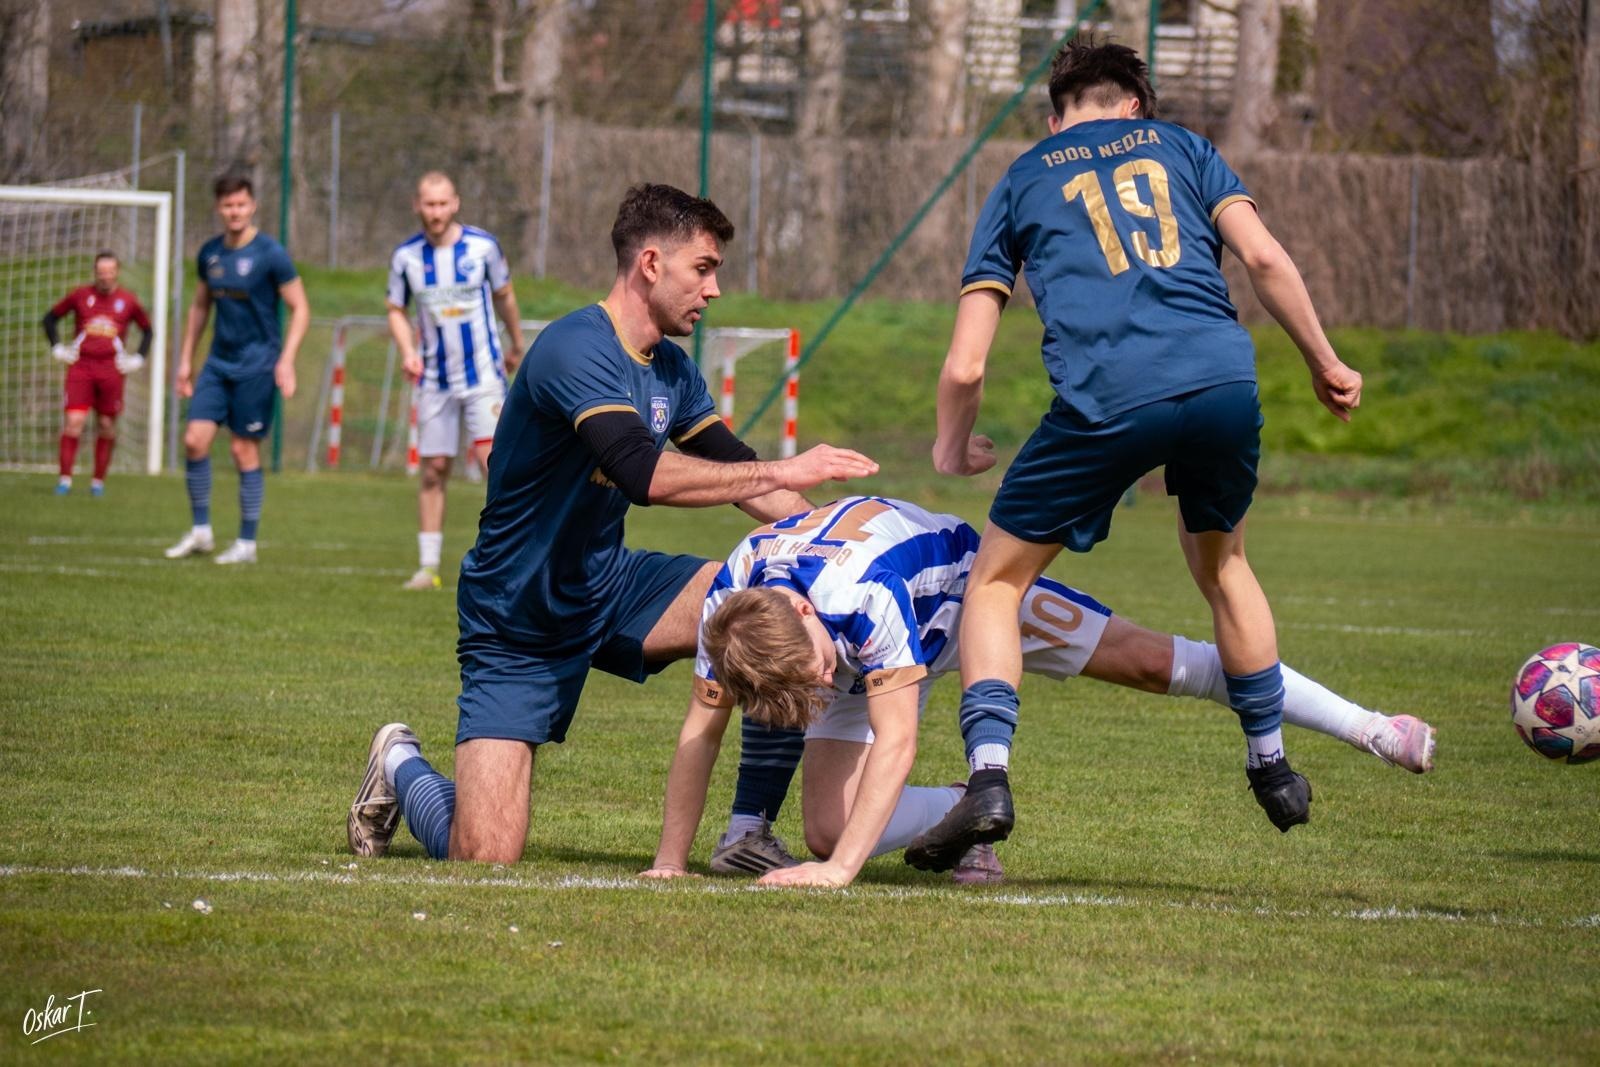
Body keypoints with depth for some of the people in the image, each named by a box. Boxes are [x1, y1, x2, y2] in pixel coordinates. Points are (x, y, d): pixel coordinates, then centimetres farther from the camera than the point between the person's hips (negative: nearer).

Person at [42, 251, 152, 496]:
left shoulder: (128, 301, 7)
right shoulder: (80, 295, 5)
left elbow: (147, 329, 22)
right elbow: (50, 318, 16)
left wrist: (138, 358, 11)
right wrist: (57, 348, 7)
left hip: (112, 370, 1)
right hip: (81, 366, -1)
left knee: (106, 425, 4)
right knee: (74, 420, -12)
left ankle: (99, 481, 14)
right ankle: (65, 479, -8)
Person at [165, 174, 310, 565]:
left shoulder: (270, 254, -10)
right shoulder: (210, 254, 7)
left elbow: (300, 309, -8)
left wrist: (286, 361, -17)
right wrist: (185, 360, 17)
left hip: (256, 366, -5)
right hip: (218, 361, 5)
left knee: (245, 451, -2)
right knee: (195, 440, -6)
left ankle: (246, 543, 7)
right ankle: (201, 531, 6)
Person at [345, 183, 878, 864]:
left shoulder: (672, 371, 5)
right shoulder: (577, 349, -24)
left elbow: (733, 469, 12)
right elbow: (644, 474, -37)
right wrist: (781, 473, -32)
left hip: (609, 588, 8)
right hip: (518, 623, -8)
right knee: (483, 857, -15)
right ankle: (403, 768, 20)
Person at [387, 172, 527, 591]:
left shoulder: (483, 246, -6)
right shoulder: (405, 256, -2)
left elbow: (503, 296, 9)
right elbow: (397, 311, 8)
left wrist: (516, 345, 20)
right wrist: (407, 351, -10)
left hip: (483, 372, -2)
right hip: (435, 379, 2)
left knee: (491, 457, -16)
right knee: (433, 471, 3)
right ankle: (428, 567, 9)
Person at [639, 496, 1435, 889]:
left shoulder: (861, 593, -46)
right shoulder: (727, 603, -33)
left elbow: (896, 741, -45)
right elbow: (703, 728, -20)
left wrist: (842, 871, -50)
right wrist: (670, 861, -24)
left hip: (964, 582, -4)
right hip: (868, 655, 4)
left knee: (1148, 662, -8)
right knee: (828, 829, -15)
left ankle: (1364, 726, 2)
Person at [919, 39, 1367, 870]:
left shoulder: (1021, 182, 22)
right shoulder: (1178, 147, 25)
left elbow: (965, 365, 17)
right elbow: (1263, 257, 9)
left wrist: (952, 447, 35)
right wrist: (1325, 364, 20)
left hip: (1103, 398, -2)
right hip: (1224, 381, 2)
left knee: (996, 580, 13)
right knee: (1221, 563, 30)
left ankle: (989, 780, -5)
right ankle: (1272, 769, 35)